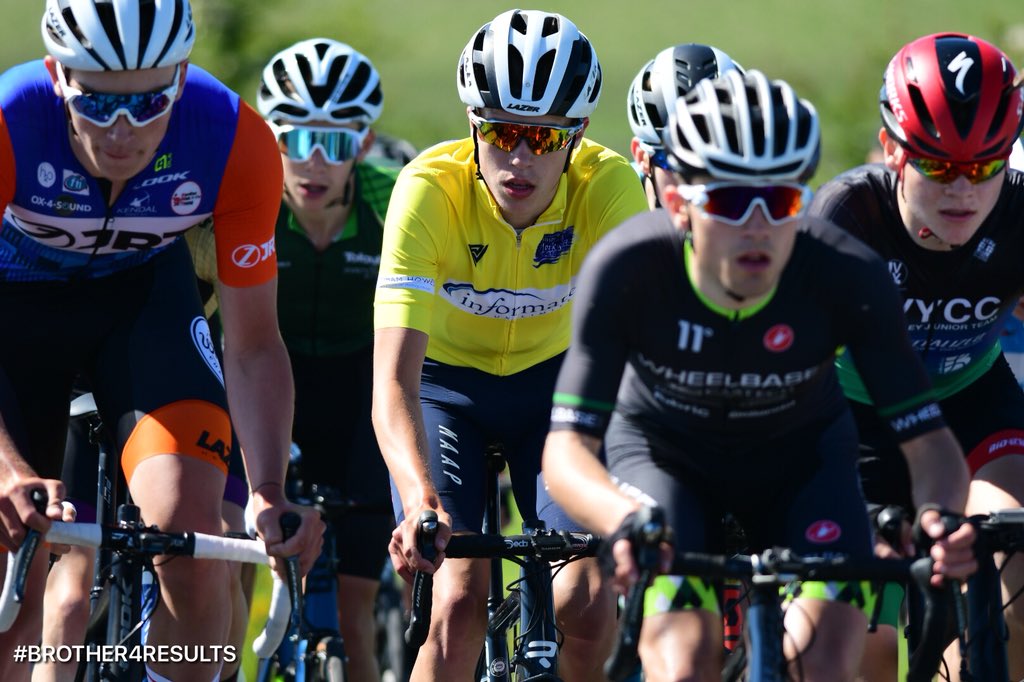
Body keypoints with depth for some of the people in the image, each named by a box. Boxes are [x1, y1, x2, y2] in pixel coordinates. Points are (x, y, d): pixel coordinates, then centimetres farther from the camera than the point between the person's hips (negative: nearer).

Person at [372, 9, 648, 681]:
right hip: (444, 382, -1)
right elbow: (393, 380, -39)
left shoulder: (609, 187, -28)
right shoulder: (431, 189, -32)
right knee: (461, 600, -21)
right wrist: (421, 503, -56)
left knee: (588, 602, -14)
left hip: (552, 377, 2)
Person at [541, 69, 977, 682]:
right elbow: (566, 450, -35)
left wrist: (941, 515, -52)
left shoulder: (847, 278, -31)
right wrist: (625, 520, -58)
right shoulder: (626, 269, -33)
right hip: (664, 451, -1)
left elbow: (928, 441, -28)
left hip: (801, 455, 1)